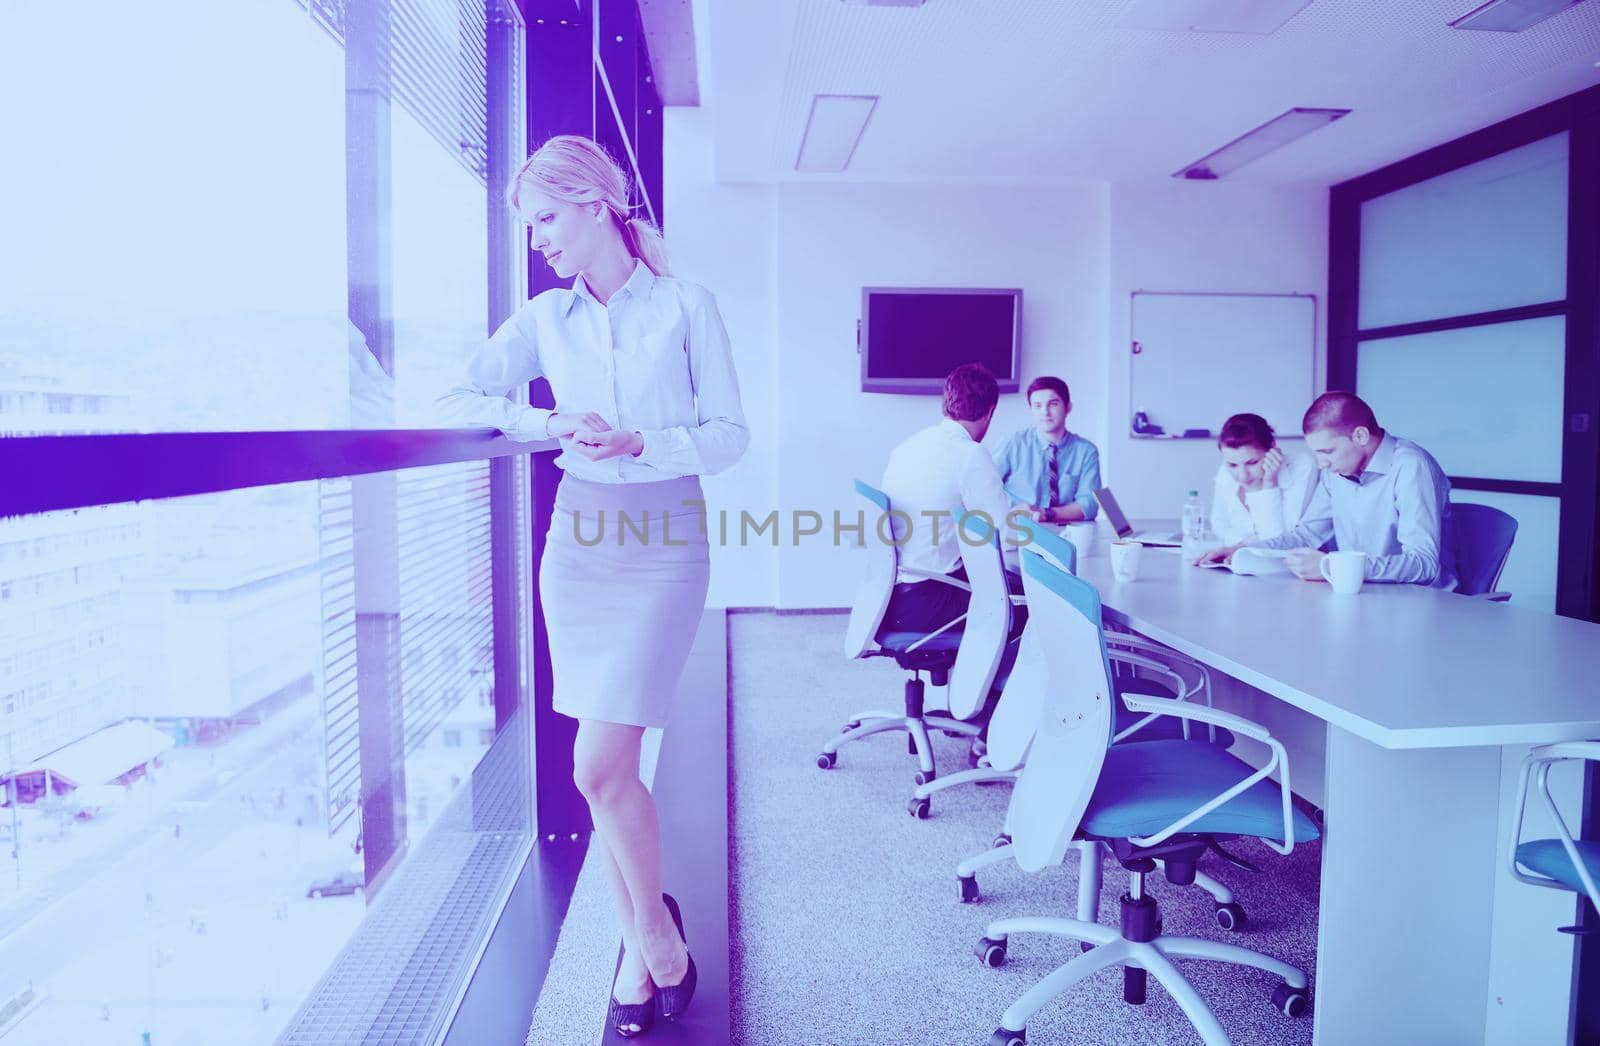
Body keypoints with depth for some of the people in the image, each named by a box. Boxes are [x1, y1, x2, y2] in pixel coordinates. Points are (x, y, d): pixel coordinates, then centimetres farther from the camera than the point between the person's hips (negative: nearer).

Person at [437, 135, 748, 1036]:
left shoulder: (687, 306, -1)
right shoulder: (545, 318, 9)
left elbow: (731, 435, -3)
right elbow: (459, 400, 1)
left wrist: (641, 443, -19)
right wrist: (548, 422, -15)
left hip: (664, 539, -4)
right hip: (579, 535, 4)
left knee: (600, 769, -10)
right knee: (610, 768, 8)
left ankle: (653, 926, 16)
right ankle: (645, 937, 27)